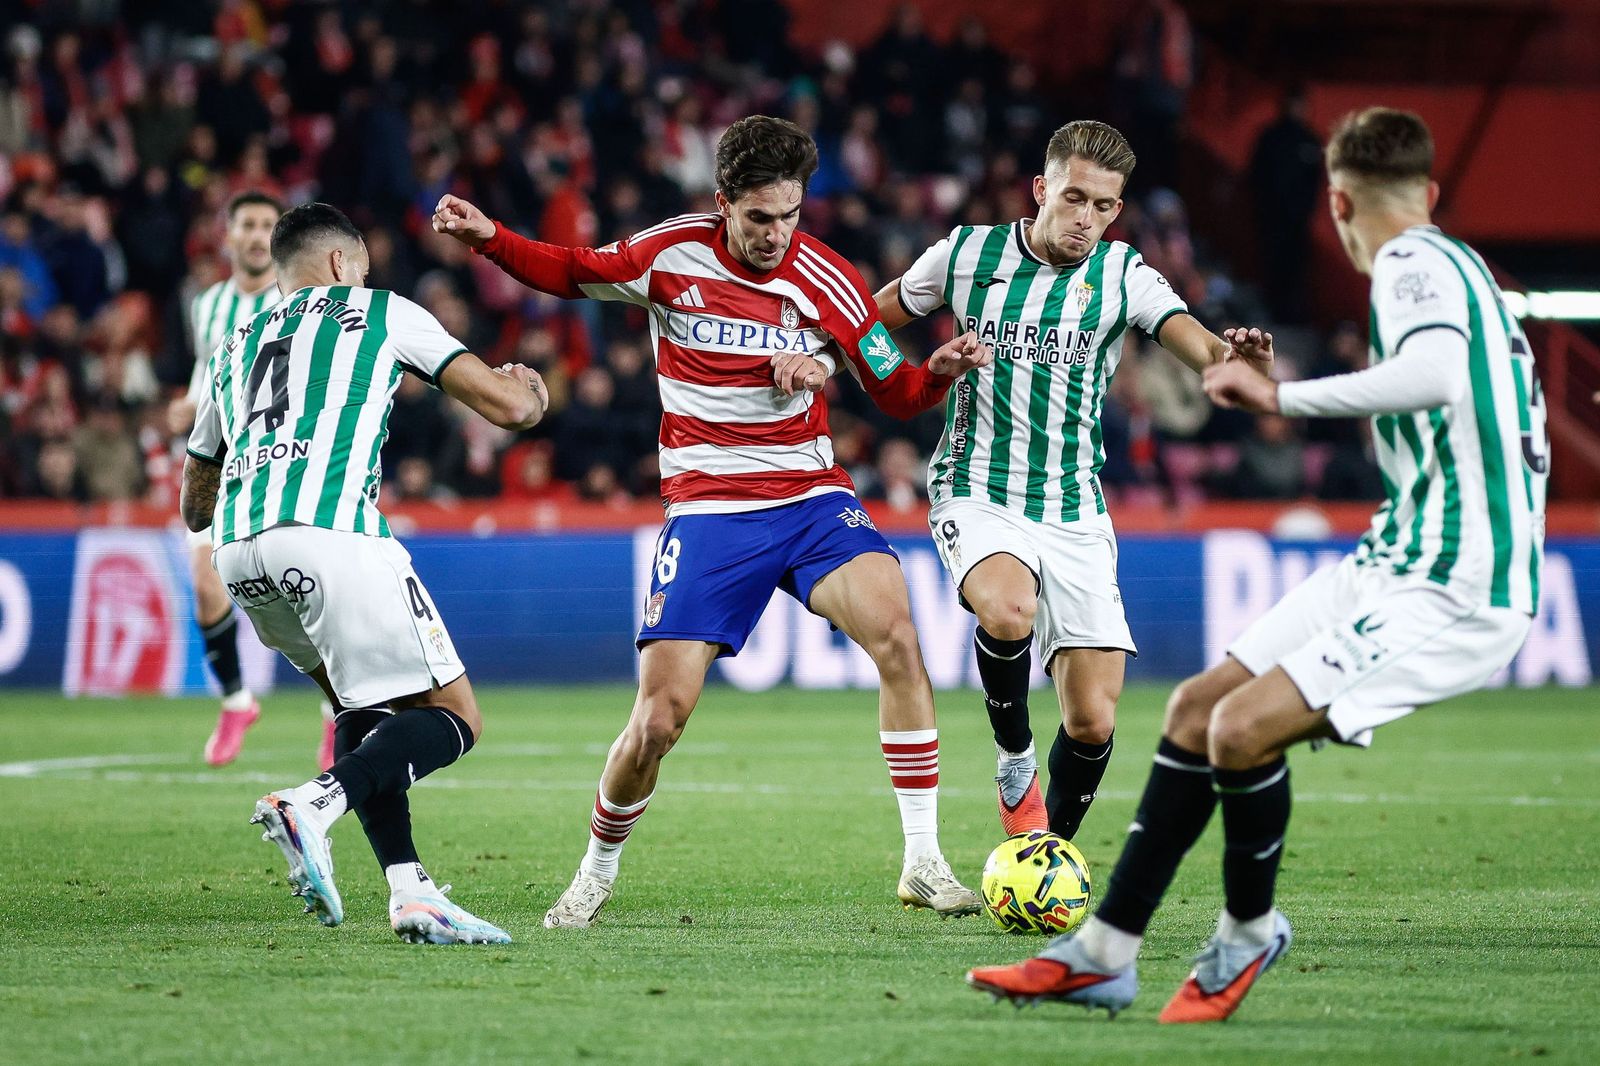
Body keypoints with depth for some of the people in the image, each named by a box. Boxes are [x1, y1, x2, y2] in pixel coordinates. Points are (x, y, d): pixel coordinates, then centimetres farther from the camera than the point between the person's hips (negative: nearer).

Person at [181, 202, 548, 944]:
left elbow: (194, 506, 40)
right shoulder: (381, 312, 18)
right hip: (330, 531, -6)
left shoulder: (234, 348, 31)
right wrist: (530, 391, 39)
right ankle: (313, 805, -24)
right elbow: (509, 407, 14)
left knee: (361, 706, 24)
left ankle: (409, 890, 7)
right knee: (452, 719, 1)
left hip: (238, 549, 6)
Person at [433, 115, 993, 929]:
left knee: (895, 630, -27)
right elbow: (570, 273, 13)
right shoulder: (669, 254, -4)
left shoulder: (826, 281, -4)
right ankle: (595, 878, 21)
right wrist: (488, 239, -2)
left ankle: (923, 863, -20)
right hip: (708, 511, 0)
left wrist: (939, 370, -18)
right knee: (658, 719, -8)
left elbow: (895, 394, 3)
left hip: (811, 498, 0)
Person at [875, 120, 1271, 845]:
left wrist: (1230, 358, -41)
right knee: (1010, 609, -35)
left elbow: (1197, 344, -18)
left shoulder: (1122, 275, -1)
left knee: (1093, 722, -4)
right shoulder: (967, 254, 0)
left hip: (1075, 513, 2)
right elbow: (871, 320, 15)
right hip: (977, 496, -2)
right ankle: (1014, 768, -7)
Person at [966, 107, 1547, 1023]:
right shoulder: (1449, 264, 18)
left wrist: (1283, 396, -28)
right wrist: (1279, 383, 40)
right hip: (1396, 563, 10)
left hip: (1454, 587, -10)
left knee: (1243, 728, -21)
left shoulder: (1416, 266, -13)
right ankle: (1102, 953, 15)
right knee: (1195, 710, 9)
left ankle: (1250, 932, 4)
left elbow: (1434, 375, -35)